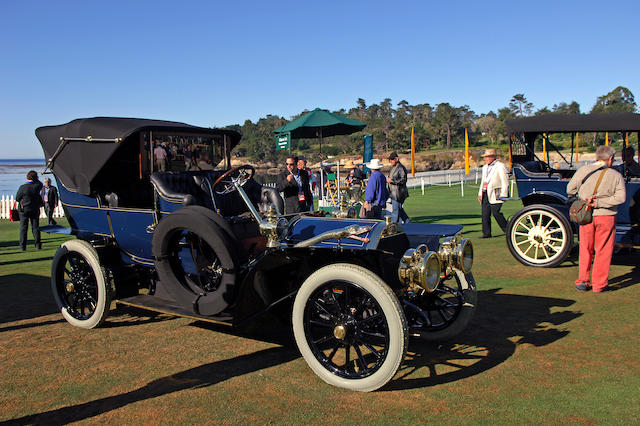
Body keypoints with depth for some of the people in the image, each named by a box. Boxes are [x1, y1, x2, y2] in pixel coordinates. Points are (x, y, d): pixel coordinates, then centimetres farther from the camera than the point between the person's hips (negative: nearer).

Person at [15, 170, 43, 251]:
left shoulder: (22, 187, -14)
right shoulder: (37, 186, -9)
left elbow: (17, 199, -5)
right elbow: (40, 184, 17)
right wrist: (35, 178, 8)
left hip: (24, 210, -1)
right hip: (35, 210, 2)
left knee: (23, 228, 5)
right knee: (35, 227, 8)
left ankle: (23, 246, 4)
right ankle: (38, 245, 5)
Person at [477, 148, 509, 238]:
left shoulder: (500, 166, -4)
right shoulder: (485, 167, 21)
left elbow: (505, 182, -8)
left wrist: (503, 194, -14)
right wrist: (480, 193, 20)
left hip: (495, 194, -8)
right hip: (485, 194, 8)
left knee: (495, 212, -13)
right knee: (485, 214, 4)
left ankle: (507, 230, 2)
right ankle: (486, 233, 10)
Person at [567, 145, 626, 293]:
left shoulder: (583, 170, 0)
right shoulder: (616, 175, -6)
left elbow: (570, 189, 4)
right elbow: (621, 197, -16)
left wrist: (585, 198, 9)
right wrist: (600, 202, -16)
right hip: (606, 216, -2)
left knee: (585, 250, 15)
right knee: (603, 251, 8)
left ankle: (582, 281, 18)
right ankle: (599, 284, 13)